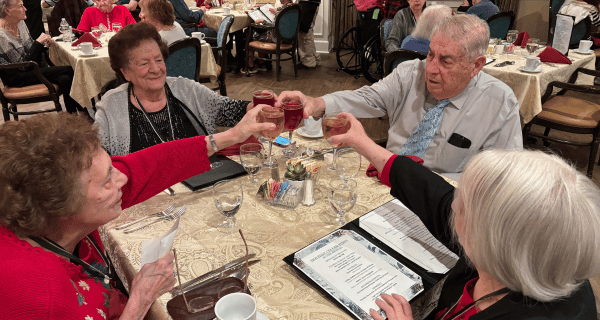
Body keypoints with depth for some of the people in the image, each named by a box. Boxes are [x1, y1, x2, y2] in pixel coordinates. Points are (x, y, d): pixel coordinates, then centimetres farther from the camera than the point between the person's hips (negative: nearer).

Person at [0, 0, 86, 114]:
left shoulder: (20, 23, 6)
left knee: (66, 80, -19)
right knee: (69, 71, -20)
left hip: (32, 68, 8)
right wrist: (38, 43, -17)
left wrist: (44, 43, -3)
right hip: (17, 79, -8)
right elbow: (22, 65, -19)